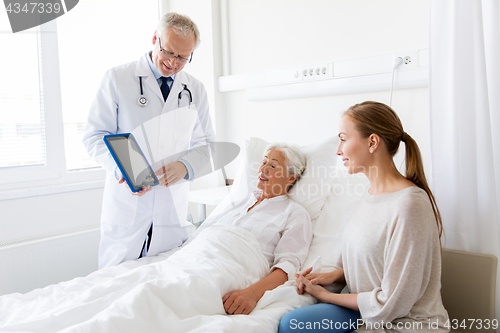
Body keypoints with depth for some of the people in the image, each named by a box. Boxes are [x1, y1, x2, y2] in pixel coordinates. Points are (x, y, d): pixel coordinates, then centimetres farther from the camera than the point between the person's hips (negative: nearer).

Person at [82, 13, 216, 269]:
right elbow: (94, 136, -1)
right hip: (126, 206, -2)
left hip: (174, 208, 3)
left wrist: (185, 166, -12)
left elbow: (206, 144, 10)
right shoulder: (117, 78, 1)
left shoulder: (196, 90, 10)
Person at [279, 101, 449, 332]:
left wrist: (325, 295, -9)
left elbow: (391, 303, -20)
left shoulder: (408, 205, -24)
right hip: (369, 311, 7)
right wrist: (334, 275, -2)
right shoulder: (372, 193, 5)